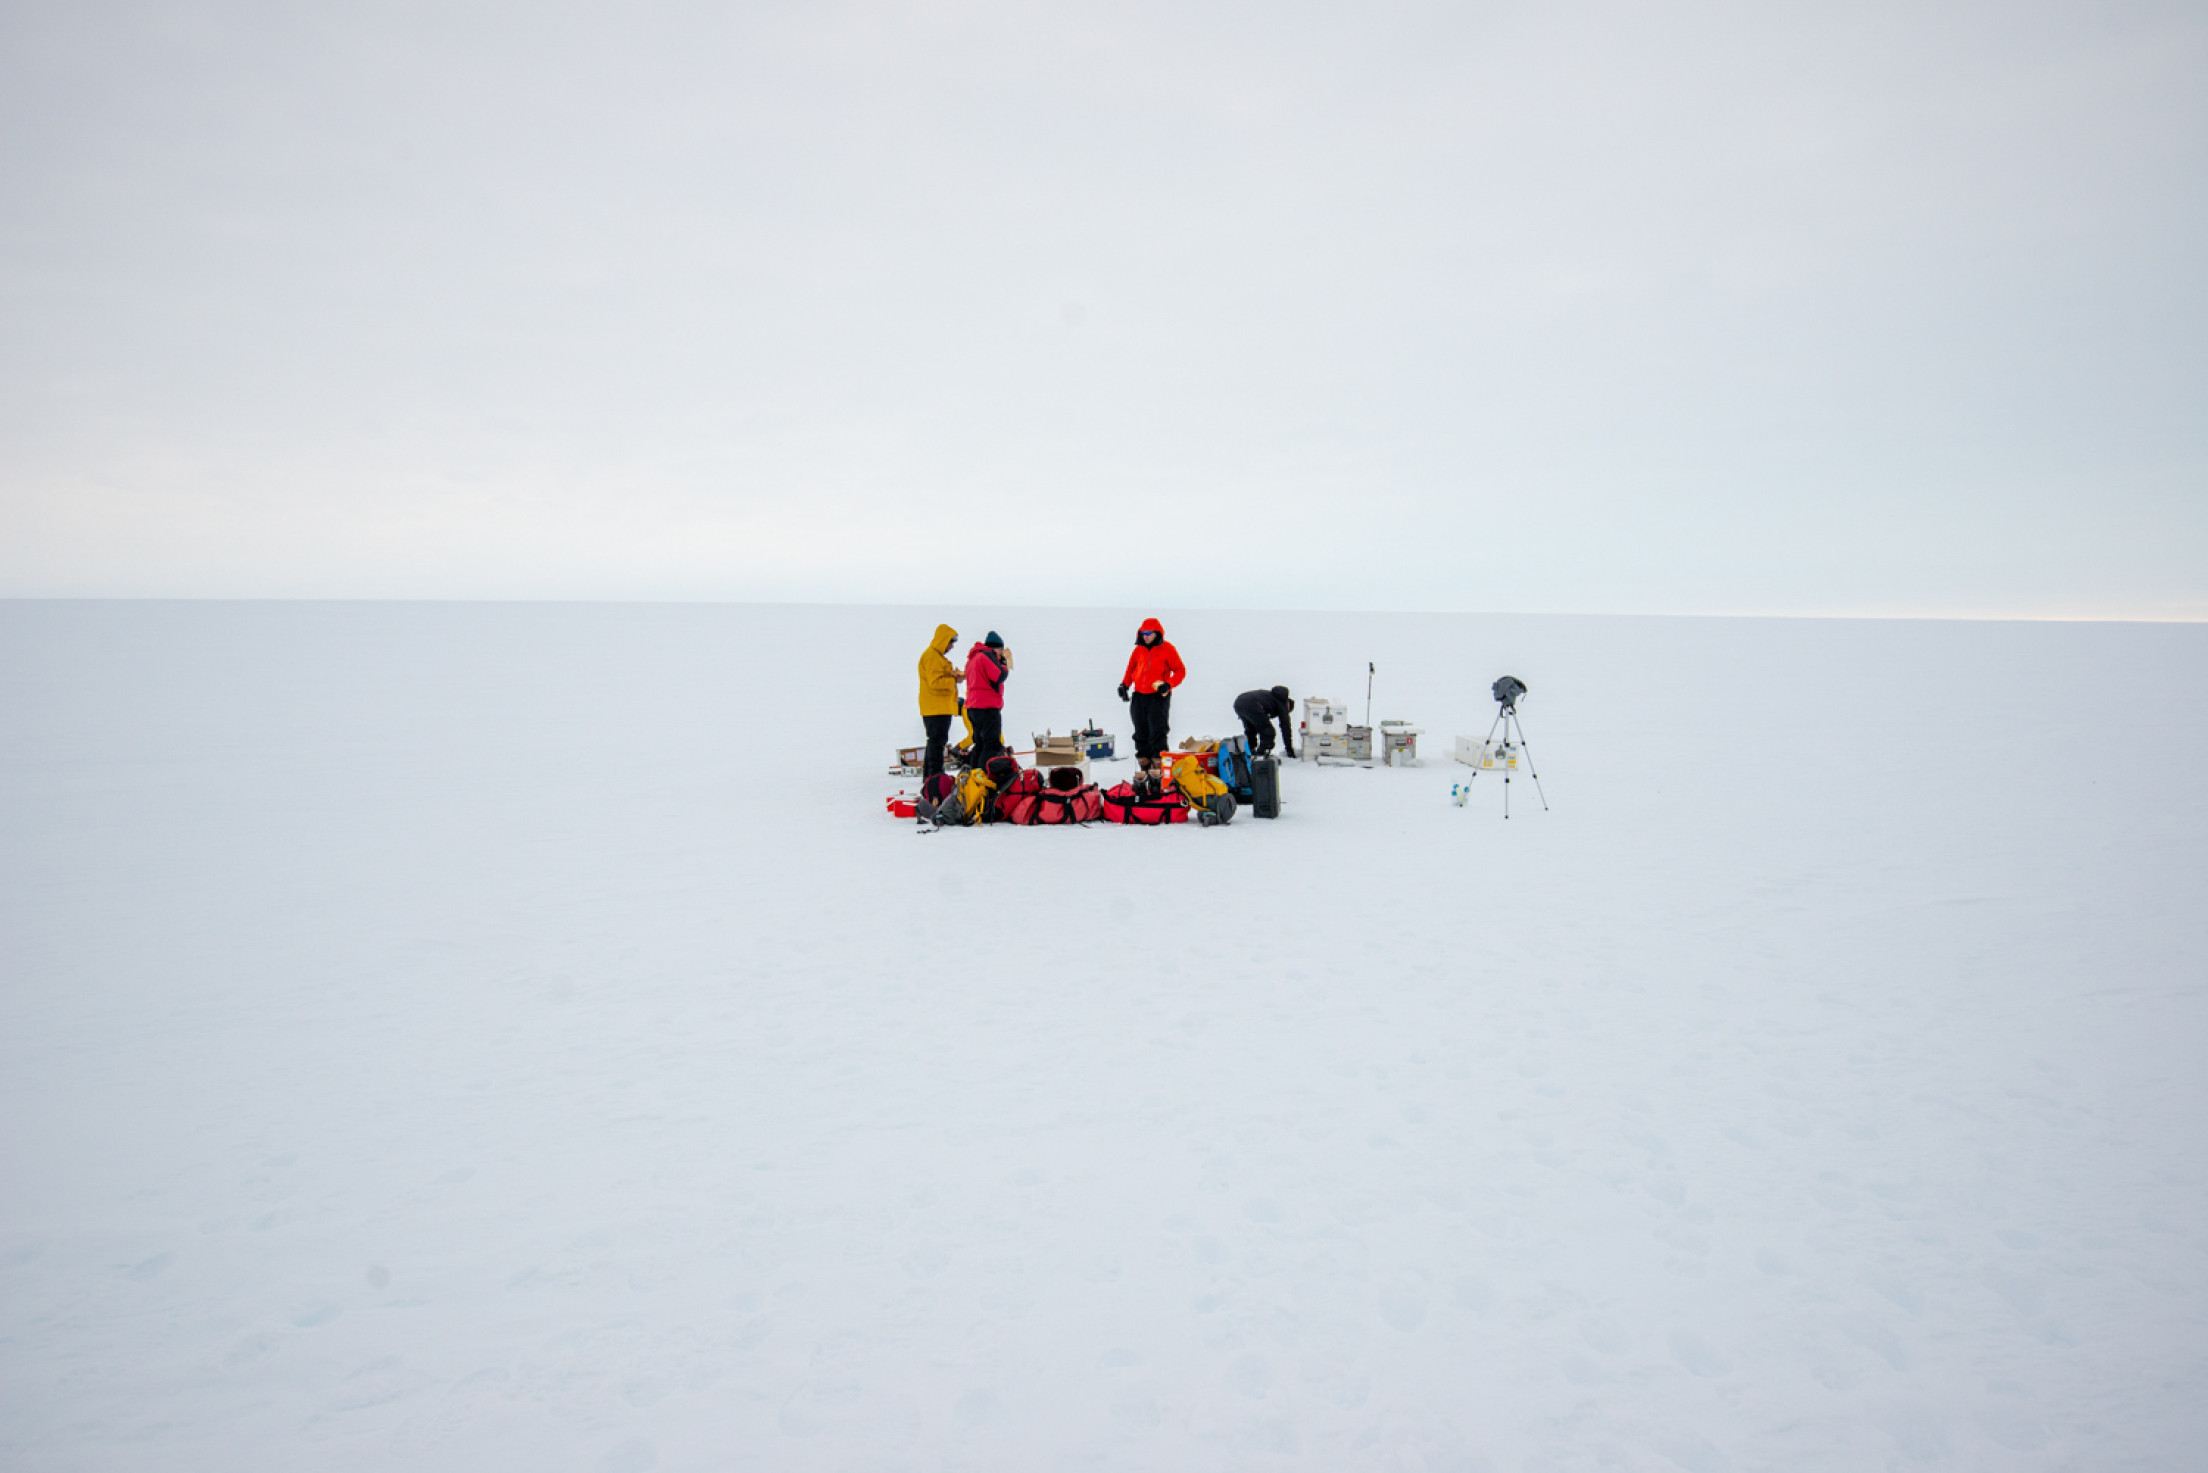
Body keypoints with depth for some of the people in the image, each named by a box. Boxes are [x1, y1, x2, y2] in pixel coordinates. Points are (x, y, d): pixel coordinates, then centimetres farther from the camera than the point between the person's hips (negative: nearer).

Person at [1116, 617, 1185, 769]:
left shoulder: (1167, 649, -4)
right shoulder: (1139, 650, 10)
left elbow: (1180, 671, -3)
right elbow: (1131, 669, 20)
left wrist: (1168, 684, -18)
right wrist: (1124, 685, 5)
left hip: (1158, 697, -6)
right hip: (1139, 696, 6)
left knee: (1157, 732, -10)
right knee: (1141, 733, 8)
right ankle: (1144, 766, 16)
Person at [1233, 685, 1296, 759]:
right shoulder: (1282, 704, 18)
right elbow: (1285, 728, 17)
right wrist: (1290, 750, 24)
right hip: (1251, 705, -8)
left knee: (1250, 730, 30)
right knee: (1269, 732, 6)